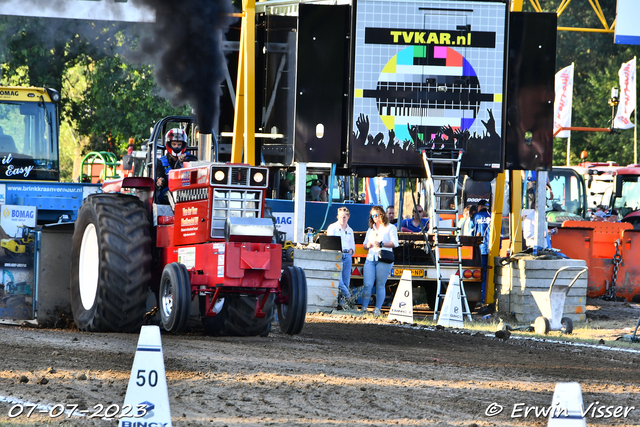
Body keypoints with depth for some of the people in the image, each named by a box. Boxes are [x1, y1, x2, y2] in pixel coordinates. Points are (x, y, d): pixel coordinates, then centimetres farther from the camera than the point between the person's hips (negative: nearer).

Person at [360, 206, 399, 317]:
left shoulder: (390, 228, 6)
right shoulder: (371, 229, 23)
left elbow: (394, 243, -6)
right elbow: (364, 244, 24)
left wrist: (381, 244, -19)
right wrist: (367, 245, 0)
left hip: (383, 260, -4)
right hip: (370, 258, 4)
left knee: (380, 285, -3)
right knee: (367, 284, -7)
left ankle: (377, 309, -1)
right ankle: (364, 308, -5)